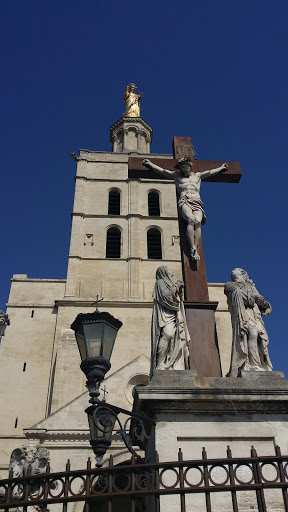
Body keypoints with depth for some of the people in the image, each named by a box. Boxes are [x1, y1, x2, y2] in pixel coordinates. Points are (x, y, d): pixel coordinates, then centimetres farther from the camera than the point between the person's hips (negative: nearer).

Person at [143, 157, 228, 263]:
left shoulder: (197, 176, 33)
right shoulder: (176, 176, 28)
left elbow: (210, 172, 42)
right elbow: (161, 170, 30)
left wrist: (221, 168, 48)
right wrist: (149, 164, 32)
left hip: (197, 203, 2)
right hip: (184, 201, -2)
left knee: (198, 222, -28)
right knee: (191, 220, -32)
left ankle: (196, 249, -42)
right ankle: (192, 249, -42)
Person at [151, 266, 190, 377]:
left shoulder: (168, 284, 32)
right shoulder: (160, 283, 5)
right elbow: (165, 295, -13)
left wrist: (179, 289, 19)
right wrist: (175, 286, -1)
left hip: (172, 317, 9)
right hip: (165, 315, -9)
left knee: (177, 342, -4)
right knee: (168, 334, -29)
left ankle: (176, 367, -11)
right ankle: (160, 365, -30)